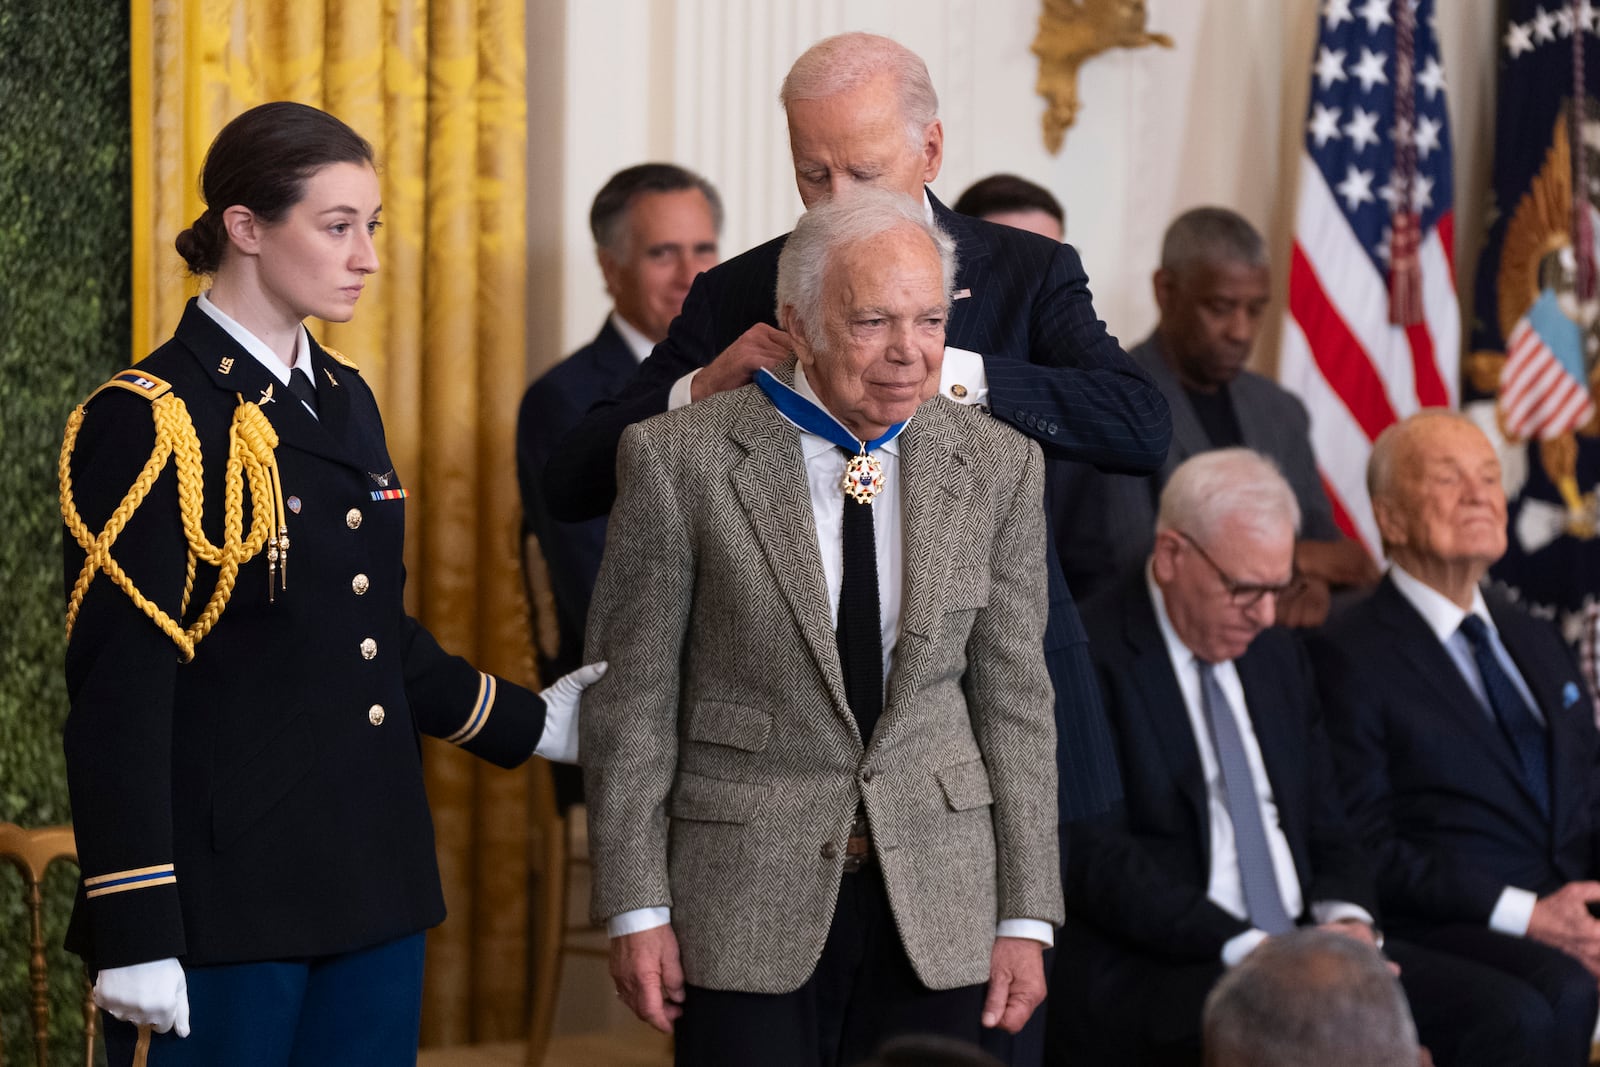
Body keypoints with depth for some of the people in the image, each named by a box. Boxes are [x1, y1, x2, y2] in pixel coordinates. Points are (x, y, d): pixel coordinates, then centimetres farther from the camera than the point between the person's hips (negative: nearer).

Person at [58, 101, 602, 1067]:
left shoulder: (343, 399, 13)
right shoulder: (149, 423, -11)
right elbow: (119, 696, -14)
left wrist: (530, 724, 24)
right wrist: (135, 939, -17)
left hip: (372, 890, 7)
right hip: (225, 901, -7)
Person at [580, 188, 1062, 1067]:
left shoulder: (997, 467, 3)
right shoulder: (680, 460, -6)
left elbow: (1013, 697, 5)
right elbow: (632, 694, -3)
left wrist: (1025, 918, 3)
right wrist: (635, 908, -6)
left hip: (937, 913, 3)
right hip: (746, 907, -2)